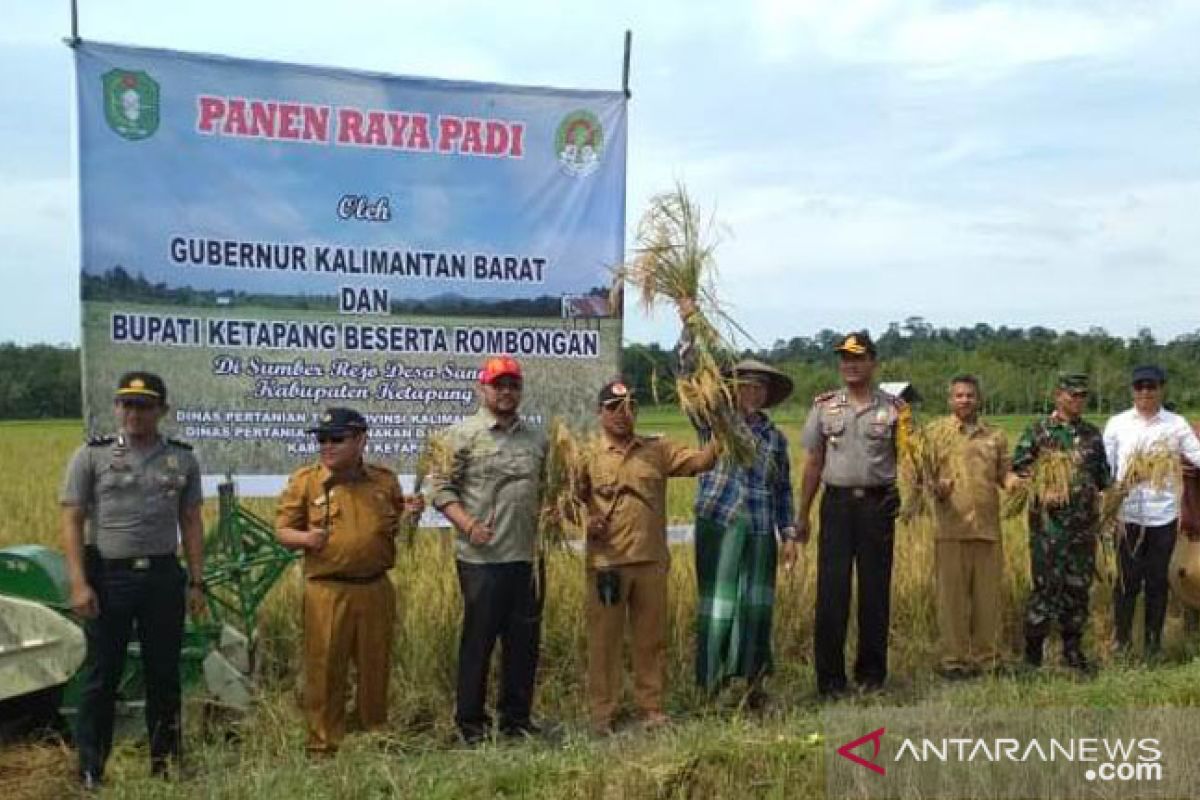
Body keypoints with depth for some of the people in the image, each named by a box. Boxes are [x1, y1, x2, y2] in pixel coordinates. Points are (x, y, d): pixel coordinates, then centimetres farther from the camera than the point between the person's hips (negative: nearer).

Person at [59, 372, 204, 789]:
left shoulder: (182, 459, 5)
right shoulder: (91, 455, -1)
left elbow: (191, 524, 8)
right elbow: (72, 523, -4)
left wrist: (196, 582, 3)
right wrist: (79, 583, -13)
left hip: (164, 576, 2)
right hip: (108, 577, -2)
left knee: (164, 674, 11)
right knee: (102, 676, 5)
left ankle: (165, 762, 24)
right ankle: (91, 772, 16)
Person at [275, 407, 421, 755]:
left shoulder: (385, 480, 8)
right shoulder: (305, 480, 0)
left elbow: (397, 530, 20)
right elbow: (282, 529, 2)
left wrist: (408, 515, -2)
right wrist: (304, 538, -19)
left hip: (376, 589, 3)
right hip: (327, 591, -2)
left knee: (376, 666, 13)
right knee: (324, 668, 3)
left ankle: (376, 735, 29)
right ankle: (322, 744, 16)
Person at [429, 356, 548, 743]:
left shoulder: (537, 438, 13)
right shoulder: (462, 434, -3)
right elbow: (441, 488, -6)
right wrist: (467, 525, -18)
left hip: (528, 557, 5)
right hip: (482, 559, -5)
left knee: (525, 640, 11)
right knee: (478, 639, 4)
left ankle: (517, 717, 25)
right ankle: (471, 721, 16)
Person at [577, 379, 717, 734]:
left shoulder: (658, 450, 7)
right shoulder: (588, 456, 1)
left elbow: (699, 461, -3)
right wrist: (586, 522, -14)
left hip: (652, 561, 2)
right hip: (606, 562, -2)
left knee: (651, 637, 12)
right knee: (604, 637, 5)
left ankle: (651, 706, 26)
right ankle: (602, 712, 17)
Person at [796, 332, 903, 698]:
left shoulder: (893, 408, 4)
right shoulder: (824, 406, 7)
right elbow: (814, 463, 9)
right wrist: (803, 514, 8)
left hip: (878, 503, 0)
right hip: (837, 502, 0)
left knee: (875, 590, 5)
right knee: (831, 590, -1)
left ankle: (871, 674, 19)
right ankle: (830, 678, 7)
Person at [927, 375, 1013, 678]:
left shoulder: (995, 435, 15)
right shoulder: (935, 431, 6)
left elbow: (1004, 474, 16)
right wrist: (936, 486, -18)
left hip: (988, 526, 3)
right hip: (951, 526, -3)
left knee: (988, 594, 7)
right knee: (951, 594, 1)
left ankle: (986, 658, 19)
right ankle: (953, 659, 11)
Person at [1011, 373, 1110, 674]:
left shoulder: (1093, 434, 13)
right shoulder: (1038, 431, -1)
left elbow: (1103, 475, 20)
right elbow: (1017, 469, -4)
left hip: (1085, 523, 5)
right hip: (1049, 521, -5)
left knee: (1079, 587, 10)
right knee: (1047, 585, -4)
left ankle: (1073, 650, 22)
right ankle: (1033, 653, 7)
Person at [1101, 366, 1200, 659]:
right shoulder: (1117, 423, 2)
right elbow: (1104, 467, 3)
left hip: (1164, 516, 0)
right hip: (1128, 515, 0)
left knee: (1157, 580, 9)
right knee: (1127, 579, 5)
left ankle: (1153, 641, 21)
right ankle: (1121, 639, 18)